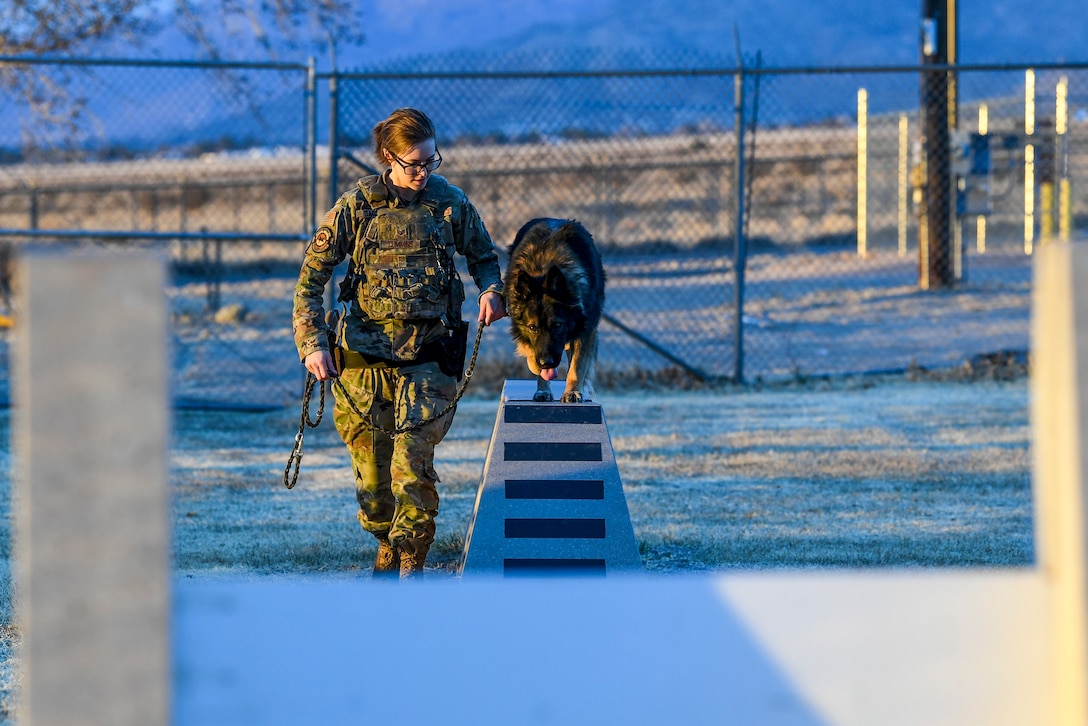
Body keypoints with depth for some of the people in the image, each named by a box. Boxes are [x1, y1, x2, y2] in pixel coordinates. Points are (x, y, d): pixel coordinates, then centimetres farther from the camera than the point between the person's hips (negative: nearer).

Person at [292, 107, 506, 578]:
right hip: (365, 359, 1)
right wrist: (312, 345, -9)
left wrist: (491, 291, -5)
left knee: (412, 468, -16)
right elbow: (311, 279, 2)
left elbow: (483, 256, 18)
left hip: (427, 359, -1)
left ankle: (410, 566, -5)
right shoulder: (355, 207, -1)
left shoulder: (450, 203, 2)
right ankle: (387, 547, 33)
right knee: (371, 477, 6)